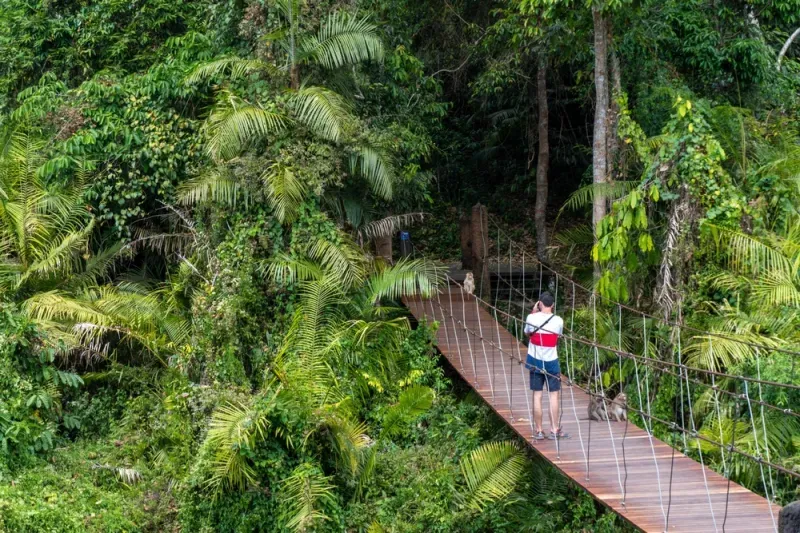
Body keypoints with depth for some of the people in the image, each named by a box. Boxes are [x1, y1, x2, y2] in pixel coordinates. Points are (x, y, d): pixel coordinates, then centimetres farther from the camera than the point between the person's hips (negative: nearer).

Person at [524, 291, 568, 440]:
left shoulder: (531, 318, -9)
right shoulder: (558, 321, -8)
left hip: (535, 362, 1)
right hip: (551, 362, -1)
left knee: (537, 396, 5)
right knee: (554, 395, 5)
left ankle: (538, 431, 7)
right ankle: (554, 430, 6)